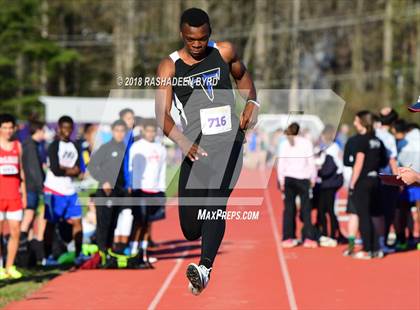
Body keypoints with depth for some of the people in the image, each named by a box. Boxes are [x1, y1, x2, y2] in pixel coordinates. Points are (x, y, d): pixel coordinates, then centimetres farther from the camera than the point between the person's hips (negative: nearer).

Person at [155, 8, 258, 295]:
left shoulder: (225, 52, 6)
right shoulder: (170, 66, 0)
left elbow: (242, 75, 27)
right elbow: (162, 113, -8)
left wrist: (252, 103, 7)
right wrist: (183, 141, -25)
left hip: (229, 140, -1)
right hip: (195, 147, 1)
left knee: (216, 201, -25)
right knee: (191, 230, 1)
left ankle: (205, 268, -35)